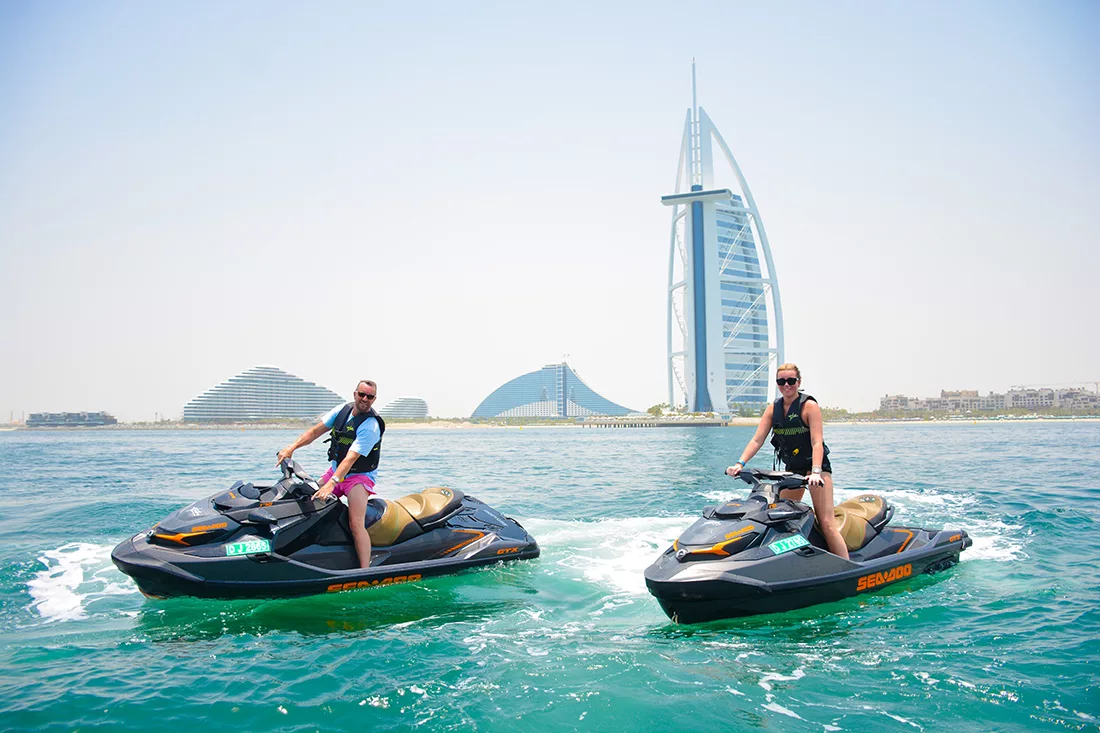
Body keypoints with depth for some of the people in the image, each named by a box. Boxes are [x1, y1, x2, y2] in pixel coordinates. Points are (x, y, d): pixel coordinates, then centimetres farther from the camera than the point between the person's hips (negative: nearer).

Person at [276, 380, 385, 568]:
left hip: (359, 476, -7)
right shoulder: (342, 409, -1)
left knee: (356, 524, -21)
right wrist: (292, 447, -11)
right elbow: (315, 431, 1)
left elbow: (350, 459, -30)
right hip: (335, 469, 7)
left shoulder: (371, 427, -22)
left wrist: (331, 484, -38)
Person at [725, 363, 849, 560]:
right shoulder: (773, 409, 4)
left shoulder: (809, 406, -12)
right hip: (792, 468, 6)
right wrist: (740, 463, -17)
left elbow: (817, 442, -21)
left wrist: (816, 472, -35)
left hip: (815, 465, -6)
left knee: (827, 524, -13)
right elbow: (757, 440, -2)